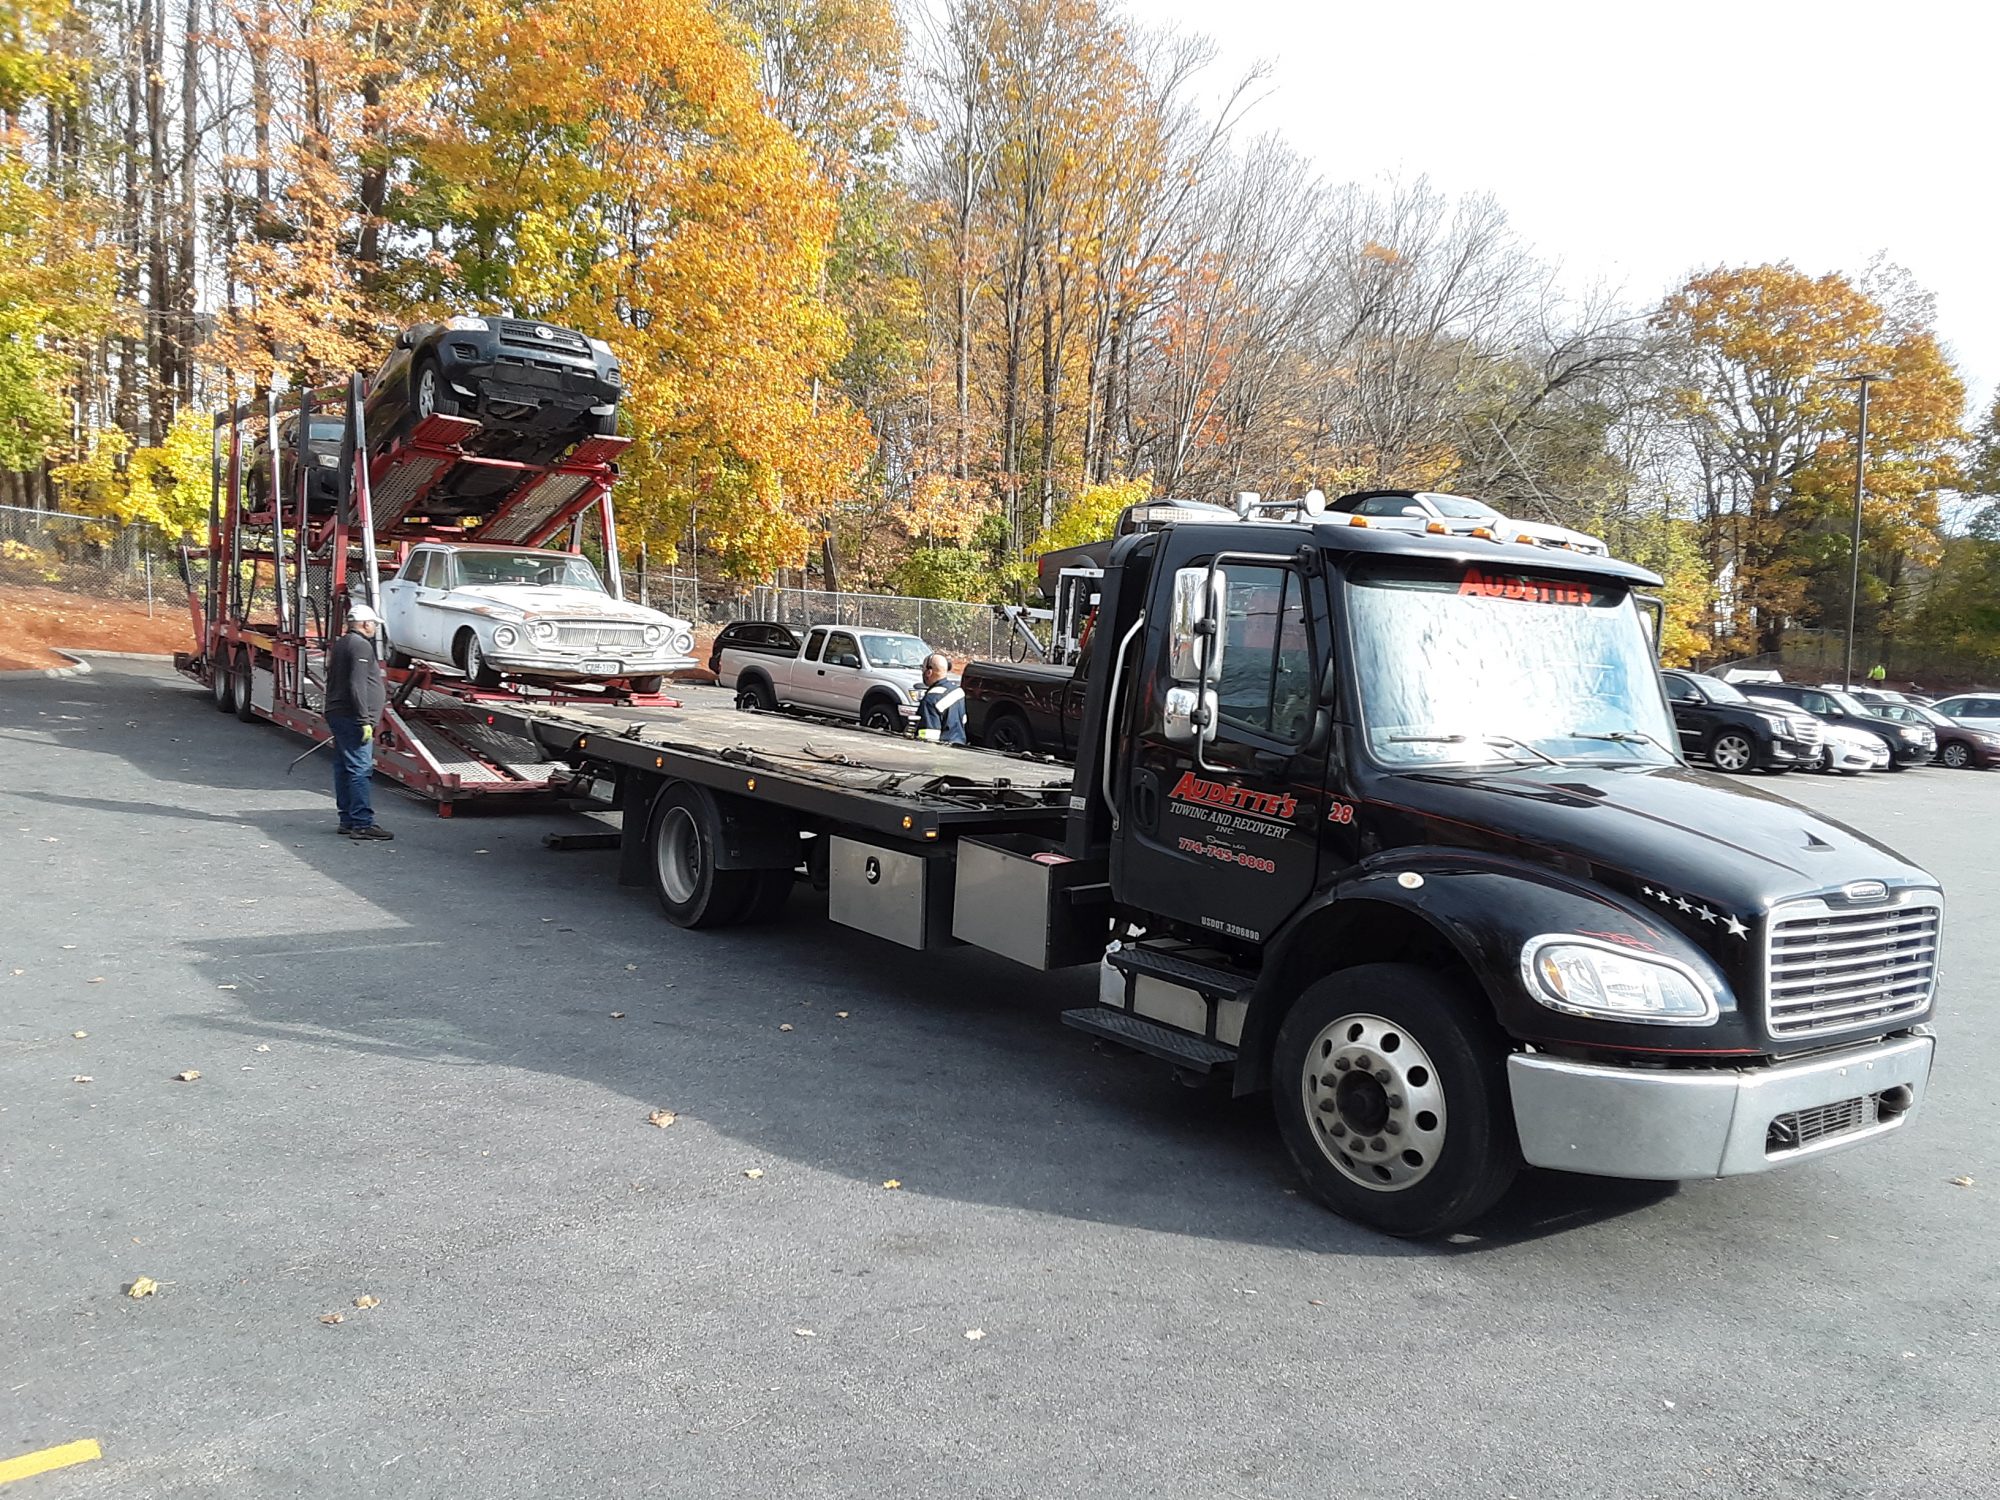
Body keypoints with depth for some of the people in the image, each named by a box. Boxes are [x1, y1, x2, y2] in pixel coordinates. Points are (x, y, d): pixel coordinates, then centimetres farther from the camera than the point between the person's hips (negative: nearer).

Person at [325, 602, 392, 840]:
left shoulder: (340, 644, 19)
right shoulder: (360, 645, -12)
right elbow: (357, 685, -20)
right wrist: (365, 720, -21)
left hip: (336, 714, 10)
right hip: (352, 718, -10)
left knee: (344, 769, 12)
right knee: (359, 769, -12)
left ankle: (347, 820, 16)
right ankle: (362, 823, -15)